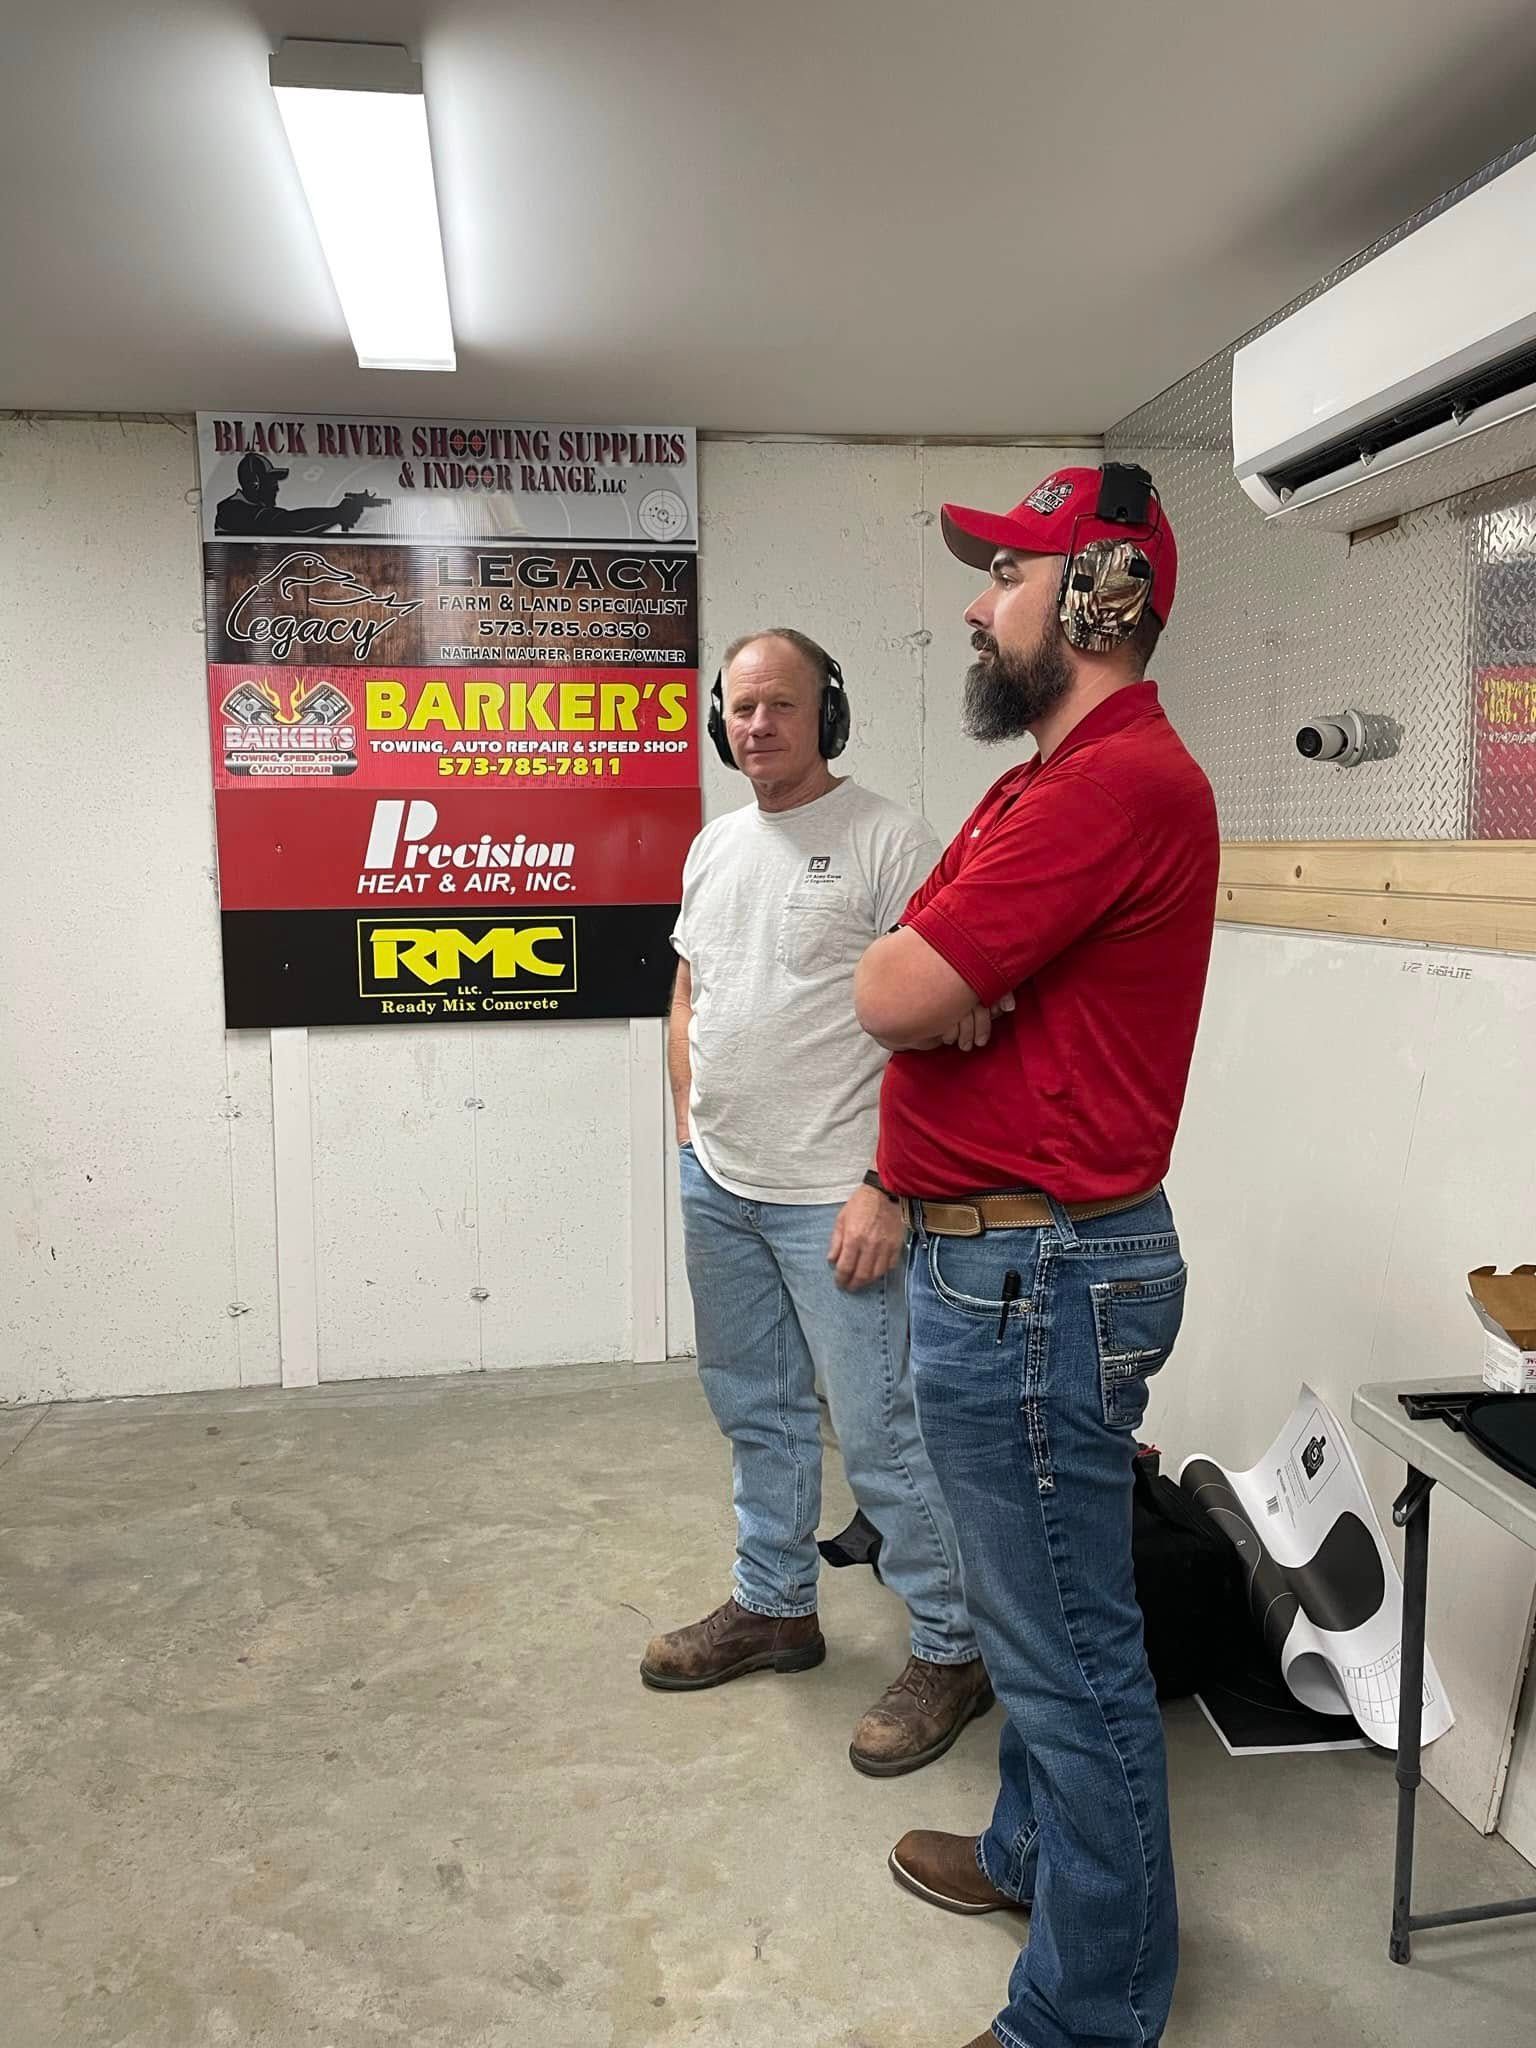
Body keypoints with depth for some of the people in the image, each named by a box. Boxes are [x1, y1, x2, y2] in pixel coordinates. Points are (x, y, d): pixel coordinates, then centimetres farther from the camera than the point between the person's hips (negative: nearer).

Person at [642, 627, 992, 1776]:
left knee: (880, 1430, -1)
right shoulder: (713, 848, 13)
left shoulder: (886, 842, -11)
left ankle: (951, 1651, 18)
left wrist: (888, 1189, -20)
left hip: (833, 1198, -7)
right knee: (759, 1413, 20)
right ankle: (775, 1606, 38)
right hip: (717, 1187, 8)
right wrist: (690, 1134, 13)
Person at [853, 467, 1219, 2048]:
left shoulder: (1119, 782, -20)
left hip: (1036, 1276, -10)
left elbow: (891, 996, -22)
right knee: (1034, 1614, 25)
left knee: (1069, 1648, 5)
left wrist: (935, 975, -3)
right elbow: (902, 989, 12)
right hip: (1003, 1257, 10)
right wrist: (948, 1013, -8)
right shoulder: (1047, 779, 16)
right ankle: (1032, 1850, 45)